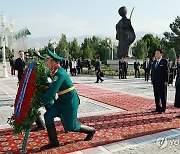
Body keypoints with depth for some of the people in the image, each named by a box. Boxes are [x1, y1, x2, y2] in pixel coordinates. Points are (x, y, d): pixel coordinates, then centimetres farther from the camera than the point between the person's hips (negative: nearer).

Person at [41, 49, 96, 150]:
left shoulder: (59, 74, -25)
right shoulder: (55, 72, 5)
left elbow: (52, 92, -29)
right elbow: (52, 88, 20)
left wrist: (41, 101, -18)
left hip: (70, 101, -9)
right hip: (62, 100, 9)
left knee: (71, 127, 3)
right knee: (48, 115, -3)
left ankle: (90, 130, 29)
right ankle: (54, 142, 8)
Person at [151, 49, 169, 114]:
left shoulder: (164, 61, -5)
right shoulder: (154, 62, 13)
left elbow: (166, 71, -9)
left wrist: (166, 81, -13)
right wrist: (152, 80, 10)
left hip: (162, 82, -6)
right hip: (155, 82, 6)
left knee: (163, 96, 2)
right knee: (156, 96, 11)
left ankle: (163, 109, 9)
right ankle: (158, 108, 21)